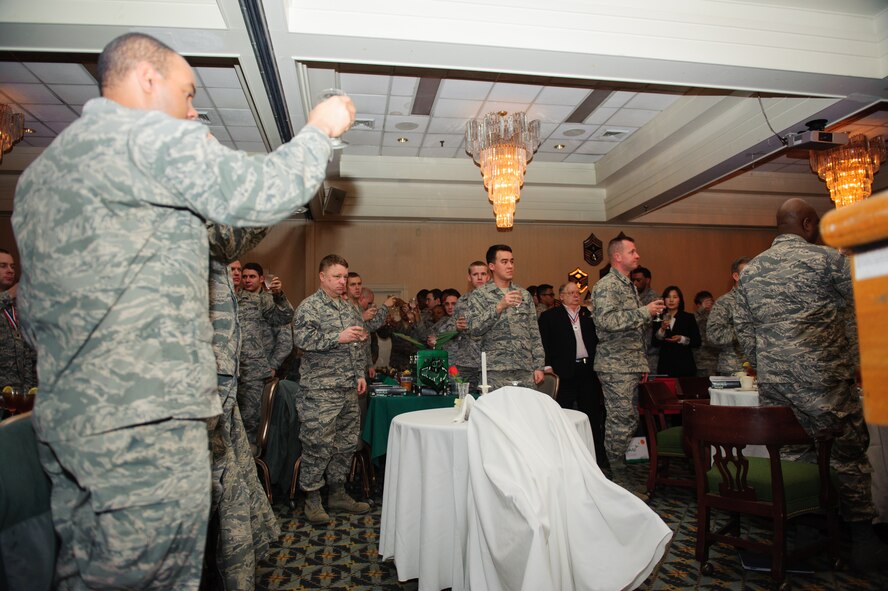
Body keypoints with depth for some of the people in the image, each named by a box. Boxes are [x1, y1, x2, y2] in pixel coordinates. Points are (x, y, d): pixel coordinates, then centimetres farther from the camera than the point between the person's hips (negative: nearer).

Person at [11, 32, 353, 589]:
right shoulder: (151, 135, -9)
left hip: (64, 415, 10)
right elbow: (263, 193, -15)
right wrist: (320, 128, 1)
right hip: (146, 417, -10)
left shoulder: (40, 171, 20)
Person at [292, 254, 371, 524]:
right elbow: (301, 339, -18)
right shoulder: (309, 306, -5)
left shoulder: (350, 308, 16)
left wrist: (360, 374, 13)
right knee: (318, 444, -2)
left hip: (349, 389, 7)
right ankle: (312, 498, 13)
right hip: (320, 388, -7)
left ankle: (338, 492, 26)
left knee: (346, 442, 12)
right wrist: (338, 337, -21)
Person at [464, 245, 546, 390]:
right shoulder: (478, 295, 1)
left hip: (526, 372, 4)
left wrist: (539, 366, 6)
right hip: (495, 374, -3)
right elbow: (474, 329, -13)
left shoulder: (524, 295, 13)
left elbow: (534, 334, 13)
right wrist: (499, 306, -22)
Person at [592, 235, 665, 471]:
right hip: (616, 366, -9)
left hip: (632, 365, 9)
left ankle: (625, 467, 22)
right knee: (621, 421, -6)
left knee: (630, 420, 12)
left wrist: (642, 363, 22)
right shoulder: (606, 286, -10)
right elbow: (607, 321, -26)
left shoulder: (629, 286, 20)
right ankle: (616, 471, 5)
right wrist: (644, 312, -19)